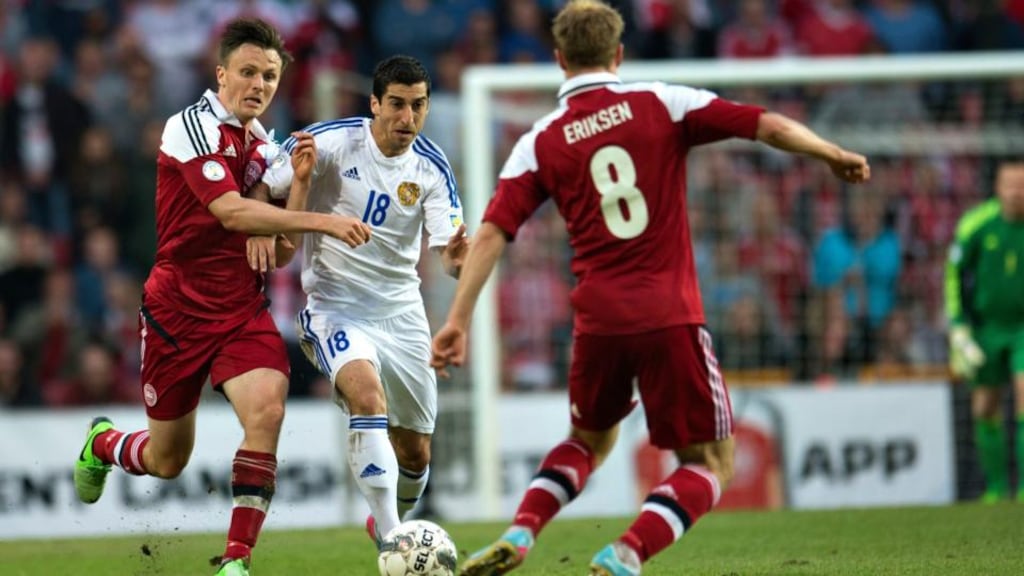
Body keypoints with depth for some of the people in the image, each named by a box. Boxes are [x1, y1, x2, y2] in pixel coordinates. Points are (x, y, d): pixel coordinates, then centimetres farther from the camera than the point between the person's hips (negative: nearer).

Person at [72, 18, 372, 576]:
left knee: (266, 409, -24)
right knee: (167, 461, 8)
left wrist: (299, 181, -8)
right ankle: (102, 443, 46)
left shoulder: (264, 146, 7)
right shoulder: (192, 127, -14)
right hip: (178, 310, -4)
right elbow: (231, 212, -28)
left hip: (242, 310, 4)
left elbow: (279, 249, 7)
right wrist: (323, 221, -34)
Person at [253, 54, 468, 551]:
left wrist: (456, 258, -35)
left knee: (415, 453, 10)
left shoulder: (431, 168, -5)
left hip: (401, 311, 4)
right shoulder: (331, 141, -13)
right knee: (368, 396, -33)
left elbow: (447, 247, -12)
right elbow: (261, 189, -4)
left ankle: (389, 525, 43)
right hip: (334, 307, -4)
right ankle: (392, 544, -35)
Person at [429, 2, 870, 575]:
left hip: (599, 320, 3)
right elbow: (771, 126, -4)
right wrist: (836, 156, 12)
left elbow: (492, 233, -2)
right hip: (670, 315, -3)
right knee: (711, 462, 7)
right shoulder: (663, 104, 1)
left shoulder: (540, 142, 5)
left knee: (589, 440, 29)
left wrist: (458, 321, -2)